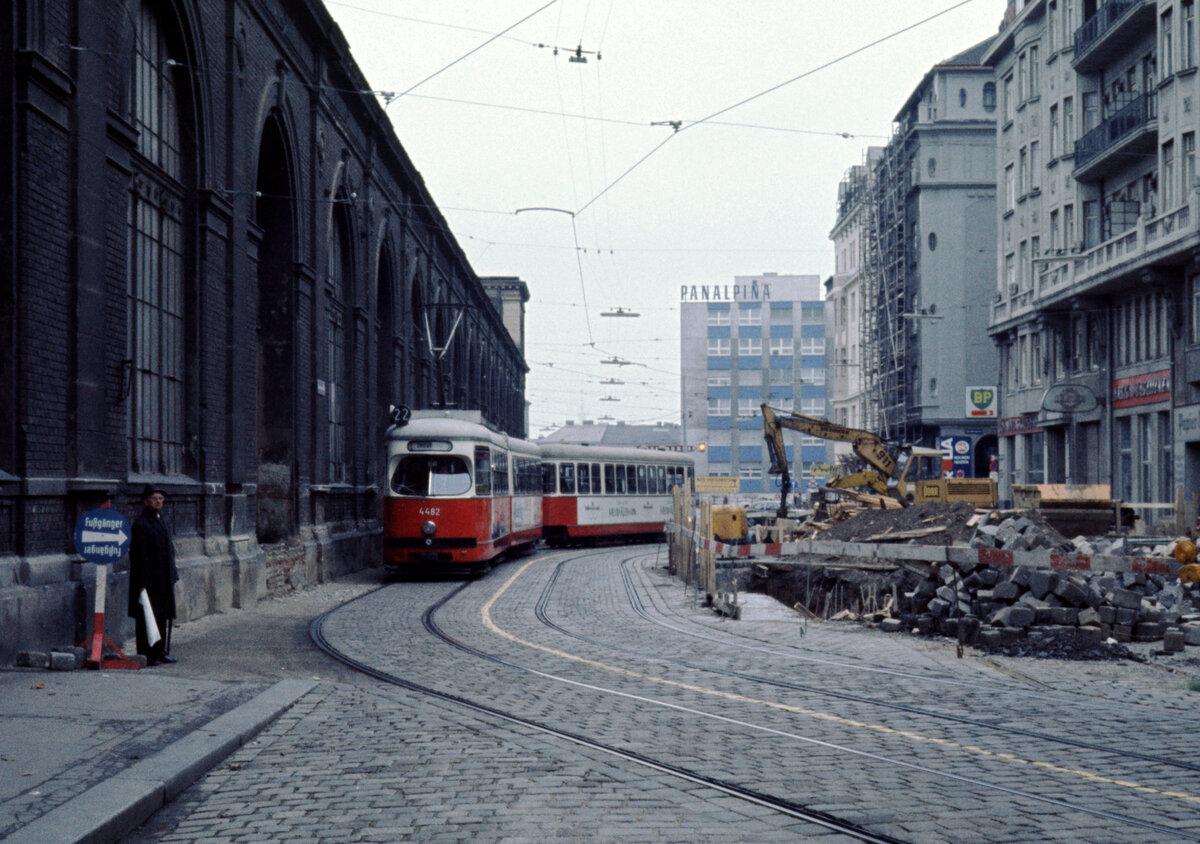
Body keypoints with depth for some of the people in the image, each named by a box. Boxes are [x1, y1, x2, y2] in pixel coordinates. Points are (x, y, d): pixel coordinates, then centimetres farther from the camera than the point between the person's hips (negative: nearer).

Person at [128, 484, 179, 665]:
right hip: (149, 580, -9)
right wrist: (142, 581, -20)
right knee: (147, 616, -3)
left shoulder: (161, 521, 15)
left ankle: (161, 651, 19)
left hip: (164, 579, 9)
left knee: (164, 616, 11)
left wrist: (173, 574, 16)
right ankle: (146, 654, 3)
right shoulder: (141, 524, -12)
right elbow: (139, 555, -16)